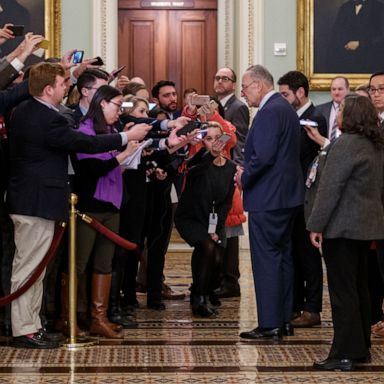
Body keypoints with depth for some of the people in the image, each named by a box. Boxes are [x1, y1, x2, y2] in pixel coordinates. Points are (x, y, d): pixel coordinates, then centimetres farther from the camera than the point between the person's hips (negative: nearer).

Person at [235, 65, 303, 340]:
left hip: (268, 197, -10)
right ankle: (284, 320, 21)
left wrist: (245, 177, -8)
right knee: (282, 256, 15)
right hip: (287, 195, 10)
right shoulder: (285, 108, 15)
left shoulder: (270, 111, -17)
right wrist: (248, 172, 13)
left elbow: (263, 156, -25)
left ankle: (270, 325, -3)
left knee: (266, 258, -6)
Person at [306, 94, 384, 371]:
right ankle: (361, 349, 21)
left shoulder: (346, 144, -16)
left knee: (342, 291, -6)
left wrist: (316, 225, -16)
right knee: (359, 287, 15)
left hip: (343, 226, -9)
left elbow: (330, 187, -19)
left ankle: (344, 355, -4)